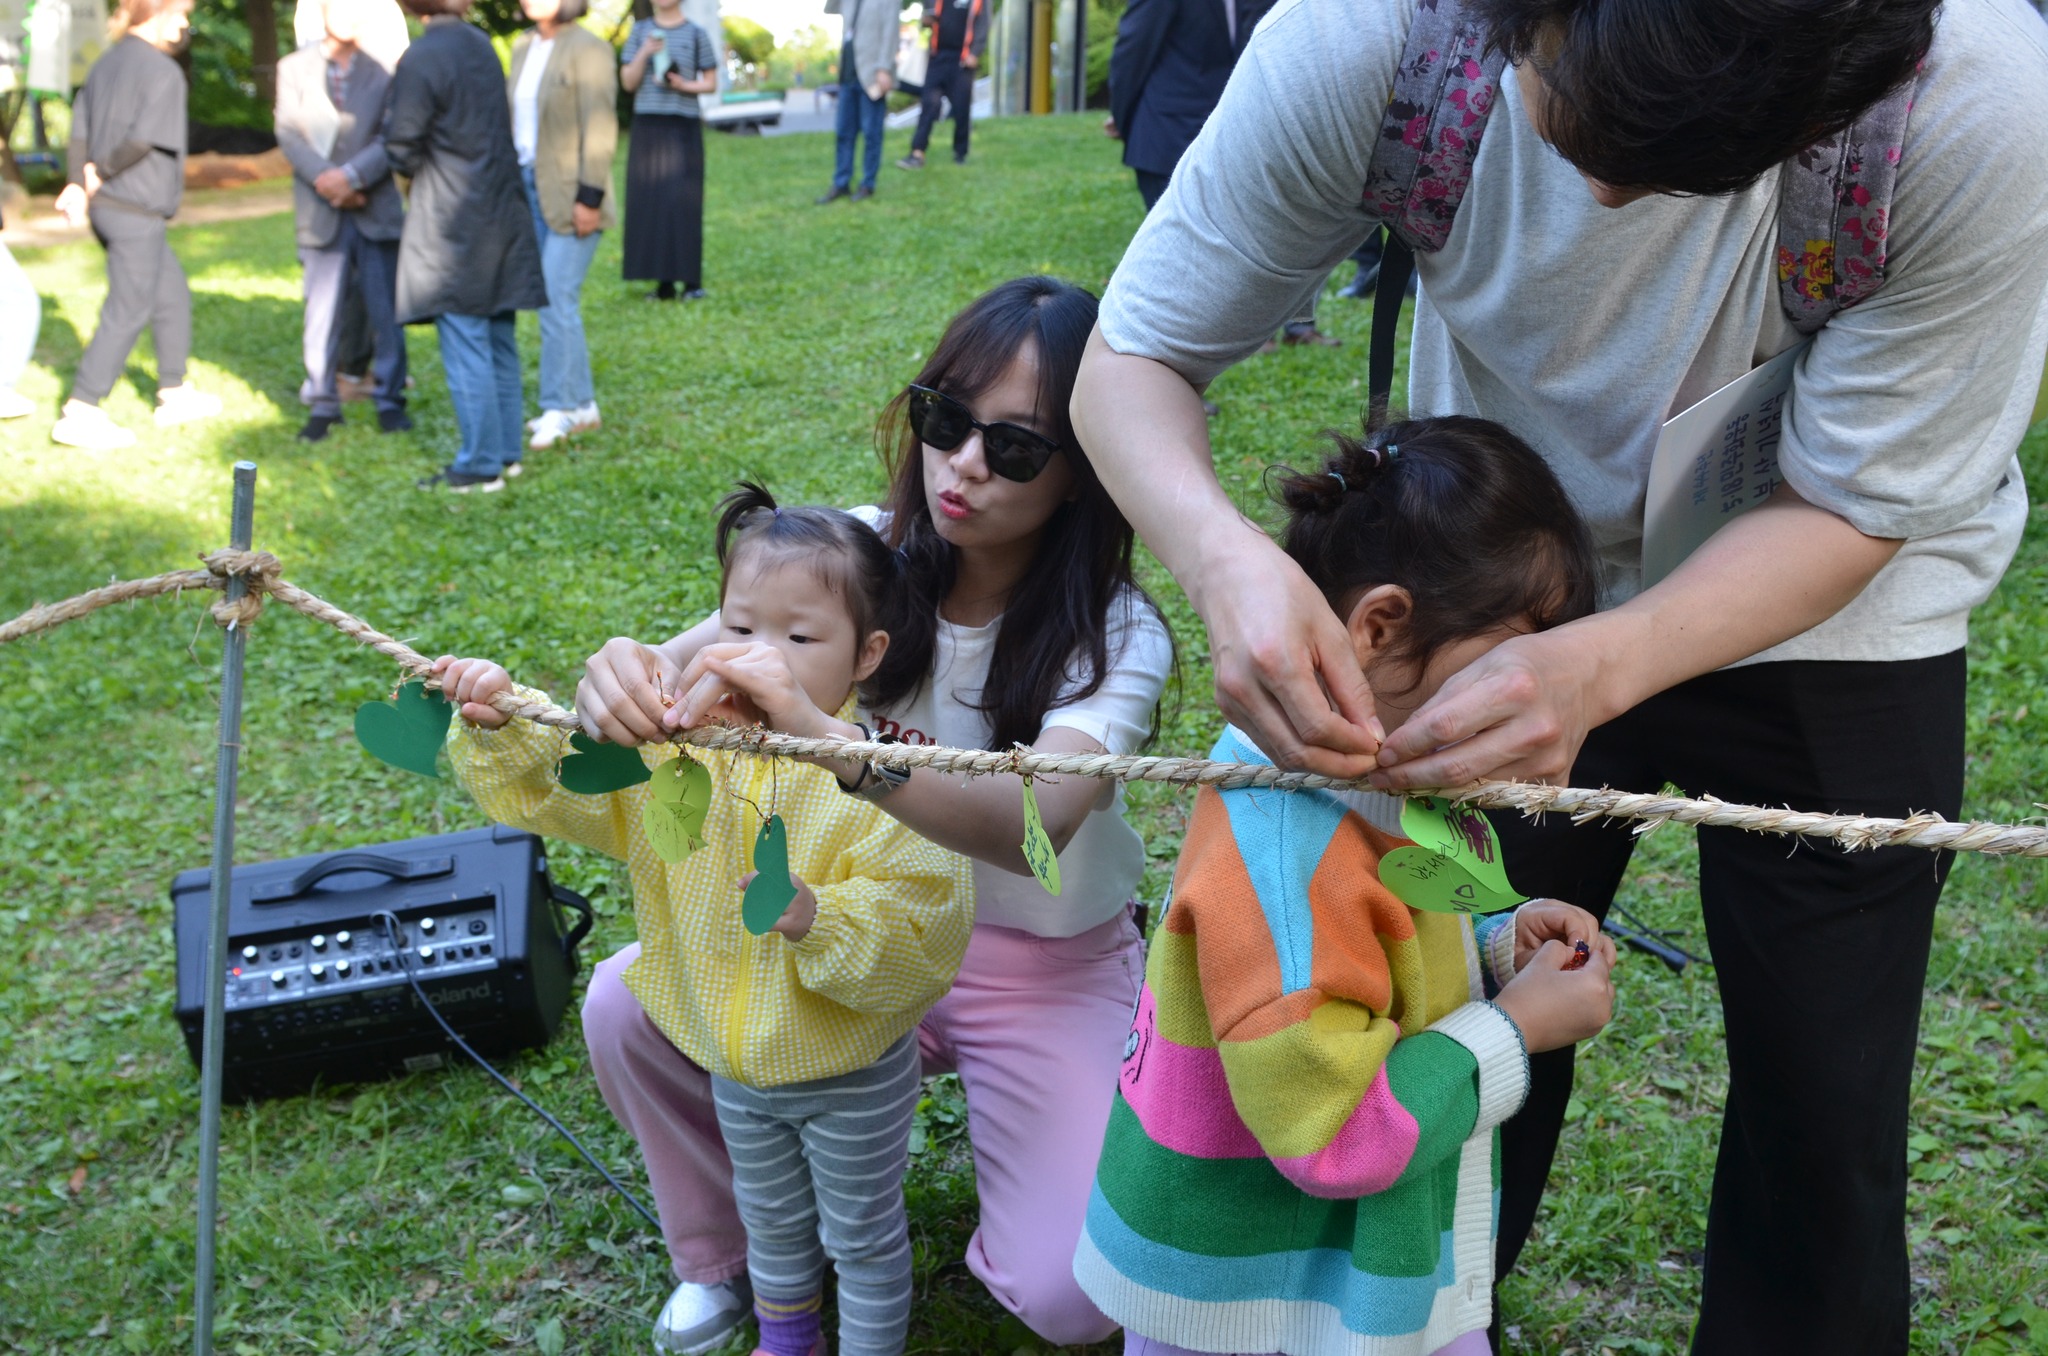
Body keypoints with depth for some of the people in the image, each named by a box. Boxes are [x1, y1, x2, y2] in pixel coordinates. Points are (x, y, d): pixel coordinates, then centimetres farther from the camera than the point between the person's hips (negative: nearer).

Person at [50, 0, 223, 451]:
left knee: (172, 294, 20)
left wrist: (78, 183, -1)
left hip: (105, 206, 9)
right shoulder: (163, 71, -15)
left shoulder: (107, 62, 10)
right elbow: (143, 139, -21)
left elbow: (80, 128, 6)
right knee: (126, 313, -1)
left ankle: (174, 393, 28)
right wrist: (101, 172, -7)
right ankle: (80, 413, 1)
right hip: (137, 212, -9)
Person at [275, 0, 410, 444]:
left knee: (385, 311, 2)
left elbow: (392, 140, -5)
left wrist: (350, 176, -17)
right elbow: (289, 133, 0)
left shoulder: (381, 73, 5)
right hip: (322, 213, 1)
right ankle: (323, 404, 10)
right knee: (322, 314, 1)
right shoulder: (294, 68, 9)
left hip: (376, 209, 0)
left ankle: (390, 400, 13)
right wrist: (325, 179, -14)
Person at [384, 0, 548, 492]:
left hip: (452, 223, -7)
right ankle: (506, 451, 21)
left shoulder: (421, 59, -15)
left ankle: (480, 465, 3)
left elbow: (402, 148, -14)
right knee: (498, 341, 13)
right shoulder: (480, 44, 7)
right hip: (499, 214, 7)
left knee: (465, 347, -2)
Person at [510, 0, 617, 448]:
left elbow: (600, 130, -14)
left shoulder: (587, 49, -10)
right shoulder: (523, 48, 12)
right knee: (551, 300, 9)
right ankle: (582, 404, 16)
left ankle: (559, 407, 0)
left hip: (570, 195, -8)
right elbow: (516, 121, 16)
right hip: (529, 187, 8)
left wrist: (589, 198, -19)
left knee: (557, 298, -9)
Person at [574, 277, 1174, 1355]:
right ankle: (726, 1252, 13)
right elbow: (696, 655, -20)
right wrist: (625, 674, -46)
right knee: (625, 1010, -16)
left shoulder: (1115, 636, -21)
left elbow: (1037, 821, -41)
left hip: (1042, 968, -3)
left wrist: (822, 738, -57)